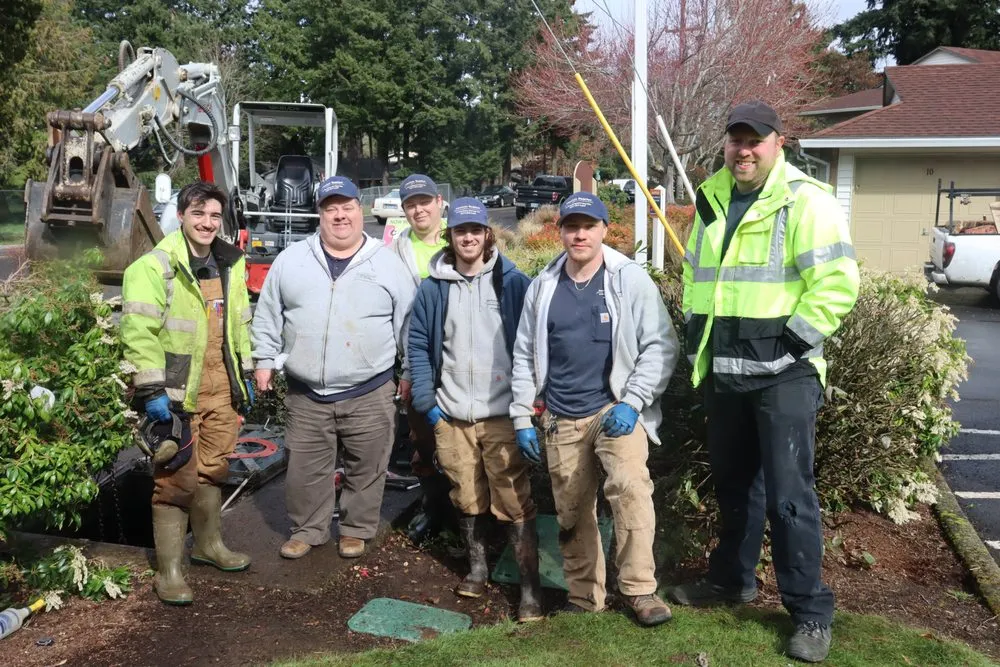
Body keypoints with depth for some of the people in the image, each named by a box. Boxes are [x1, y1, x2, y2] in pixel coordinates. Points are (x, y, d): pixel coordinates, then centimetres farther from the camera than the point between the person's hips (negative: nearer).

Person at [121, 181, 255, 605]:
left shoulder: (230, 264, 12)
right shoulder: (155, 267, -11)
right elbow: (139, 332, -17)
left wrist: (245, 374, 19)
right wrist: (151, 390, -20)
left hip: (221, 389, 7)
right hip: (177, 393, -6)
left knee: (212, 471, 18)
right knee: (177, 480, -2)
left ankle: (208, 545, 37)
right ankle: (168, 571, 10)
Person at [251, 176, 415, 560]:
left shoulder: (388, 264, 0)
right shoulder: (291, 259, 4)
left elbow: (407, 323, 5)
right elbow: (268, 315, 11)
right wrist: (265, 360, 7)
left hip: (370, 394, -1)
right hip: (306, 394, 1)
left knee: (366, 469, 10)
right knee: (305, 470, 11)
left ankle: (356, 529, 29)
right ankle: (307, 529, 30)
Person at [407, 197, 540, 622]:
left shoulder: (513, 283, -1)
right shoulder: (433, 288, 5)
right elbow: (417, 345, 7)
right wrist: (426, 400, 1)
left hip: (502, 414, -3)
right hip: (451, 416, 3)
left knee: (515, 503, -3)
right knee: (467, 500, 15)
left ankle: (531, 587, 6)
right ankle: (477, 567, 34)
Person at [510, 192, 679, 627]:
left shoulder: (631, 279, -4)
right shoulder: (542, 287, 6)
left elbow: (660, 346, -5)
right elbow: (524, 356, 11)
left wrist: (631, 402, -14)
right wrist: (522, 417, 8)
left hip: (616, 408, -3)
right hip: (562, 419, 4)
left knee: (630, 487, -24)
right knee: (572, 512, 8)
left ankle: (640, 590, -10)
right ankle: (584, 595, 25)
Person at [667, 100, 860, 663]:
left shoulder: (805, 201, -10)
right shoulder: (714, 201, 12)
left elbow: (838, 282, -16)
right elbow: (695, 273, 23)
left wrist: (792, 340, -16)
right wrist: (696, 330, 14)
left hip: (784, 374, -6)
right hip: (725, 372, 7)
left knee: (788, 494, -4)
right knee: (734, 484, 18)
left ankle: (811, 612, 10)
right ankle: (732, 579, 36)